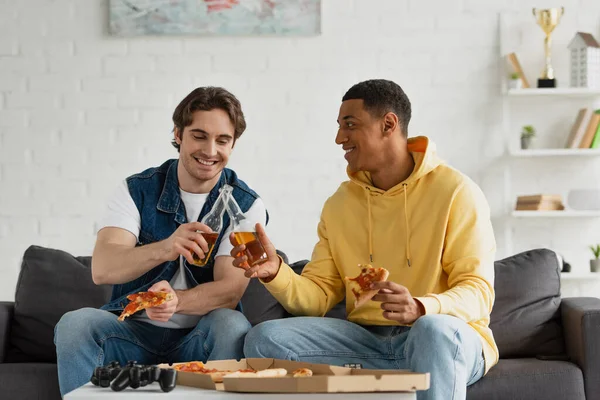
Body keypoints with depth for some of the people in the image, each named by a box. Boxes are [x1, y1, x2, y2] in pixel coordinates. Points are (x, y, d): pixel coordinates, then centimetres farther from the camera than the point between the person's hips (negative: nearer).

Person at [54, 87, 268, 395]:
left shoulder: (246, 205, -2)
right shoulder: (137, 190, 0)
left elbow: (229, 291, -14)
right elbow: (101, 269, -17)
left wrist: (175, 300, -37)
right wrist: (164, 249, -38)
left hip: (199, 337, -1)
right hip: (134, 330, 1)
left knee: (232, 325, -32)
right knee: (75, 323, -27)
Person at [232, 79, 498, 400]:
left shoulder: (456, 192, -5)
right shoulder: (339, 205, 12)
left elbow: (477, 292, -13)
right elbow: (319, 295, 6)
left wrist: (420, 308, -34)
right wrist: (276, 273, -16)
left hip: (450, 338, -6)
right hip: (366, 340, 6)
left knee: (433, 330, -41)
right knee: (265, 338, -16)